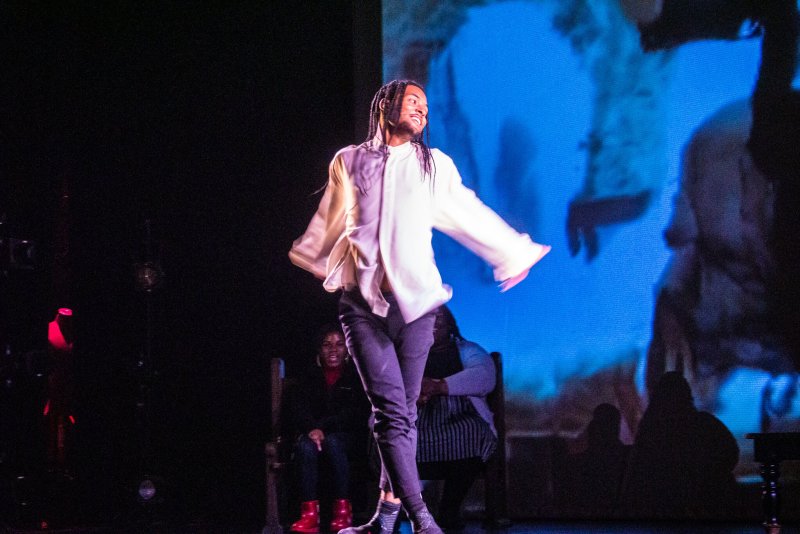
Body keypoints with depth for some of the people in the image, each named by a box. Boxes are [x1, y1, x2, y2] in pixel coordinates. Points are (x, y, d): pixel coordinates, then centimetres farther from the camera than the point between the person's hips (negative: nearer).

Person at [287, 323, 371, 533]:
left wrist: (323, 426, -13)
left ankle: (343, 510, -37)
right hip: (313, 434, 2)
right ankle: (309, 513, -44)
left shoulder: (356, 377, 9)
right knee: (306, 446, -33)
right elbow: (298, 410, 3)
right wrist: (312, 429, -19)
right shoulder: (310, 378, 16)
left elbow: (358, 414, -3)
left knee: (332, 442, -37)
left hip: (348, 437, -2)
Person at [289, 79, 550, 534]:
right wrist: (305, 259, 38)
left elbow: (471, 215, 22)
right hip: (363, 301, -1)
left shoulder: (435, 165, 14)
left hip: (416, 301, 1)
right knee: (391, 410, -13)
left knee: (404, 411, 0)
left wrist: (513, 253, 25)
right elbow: (329, 223, 27)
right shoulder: (349, 163, 12)